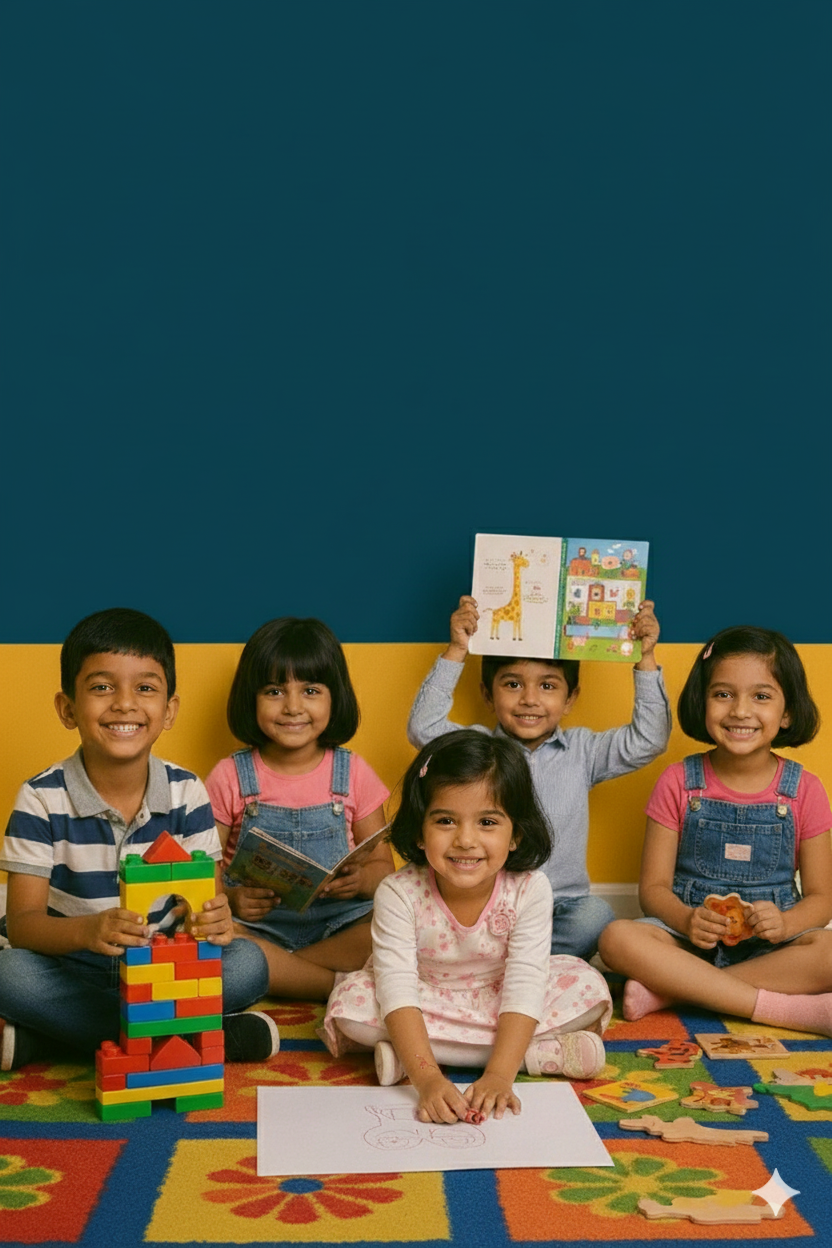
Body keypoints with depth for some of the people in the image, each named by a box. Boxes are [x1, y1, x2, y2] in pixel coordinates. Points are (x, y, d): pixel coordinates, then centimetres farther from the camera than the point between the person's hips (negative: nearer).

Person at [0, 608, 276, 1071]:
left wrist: (214, 918, -31)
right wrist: (86, 930, -38)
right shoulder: (43, 798, -10)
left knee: (249, 965, -24)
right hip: (71, 971, -2)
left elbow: (204, 895, -4)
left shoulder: (187, 792, -4)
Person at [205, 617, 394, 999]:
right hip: (257, 922, -1)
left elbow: (383, 865, 9)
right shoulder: (230, 778, 3)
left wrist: (362, 879, -15)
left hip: (338, 924, 1)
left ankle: (273, 972, -21)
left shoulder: (353, 774, 6)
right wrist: (230, 898, -20)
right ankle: (343, 984, -24)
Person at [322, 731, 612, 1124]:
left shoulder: (529, 889, -24)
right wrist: (427, 1078, -46)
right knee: (350, 1004, -30)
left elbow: (524, 986, -29)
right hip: (424, 1000, 0)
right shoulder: (399, 894, -27)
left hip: (498, 999, 1)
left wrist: (498, 1075, -41)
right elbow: (397, 988, -33)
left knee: (589, 988, -20)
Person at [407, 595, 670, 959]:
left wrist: (646, 658, -2)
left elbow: (648, 740, 3)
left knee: (597, 916, -32)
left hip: (564, 905, 1)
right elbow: (423, 727, -8)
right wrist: (456, 652, -10)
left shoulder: (582, 750, 11)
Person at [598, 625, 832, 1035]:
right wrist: (687, 920, -22)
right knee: (618, 938, -31)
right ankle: (788, 1008, -28)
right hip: (691, 937, 0)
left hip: (770, 947, 0)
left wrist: (783, 923, -19)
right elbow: (653, 886, 0)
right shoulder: (679, 783, 2)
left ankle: (672, 990, -25)